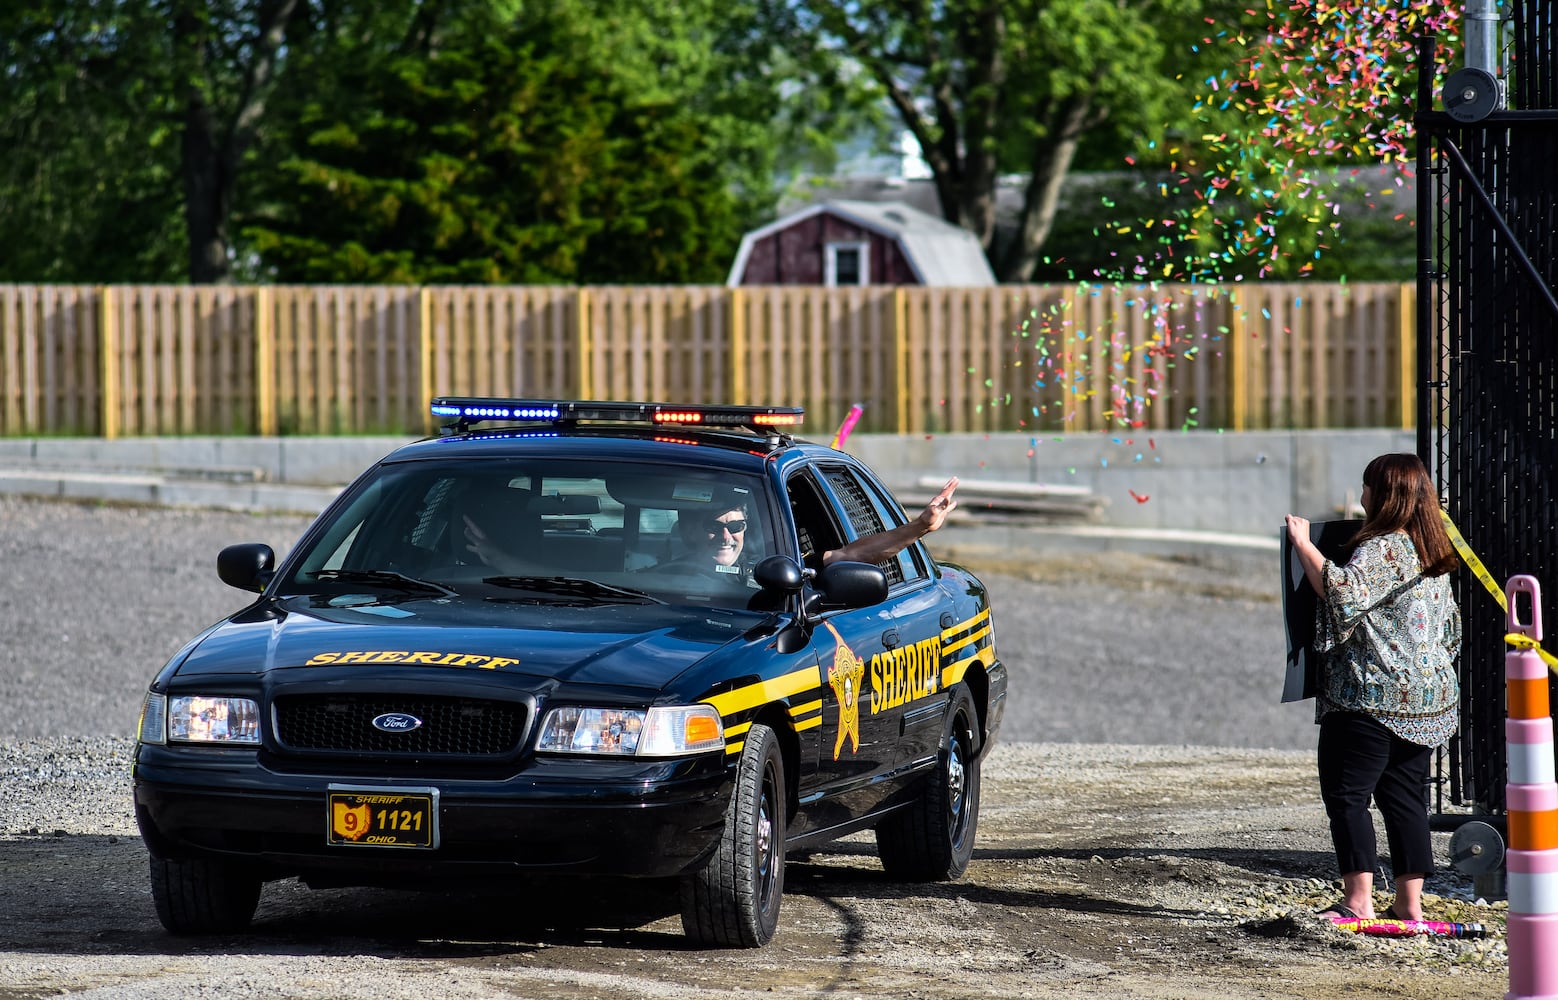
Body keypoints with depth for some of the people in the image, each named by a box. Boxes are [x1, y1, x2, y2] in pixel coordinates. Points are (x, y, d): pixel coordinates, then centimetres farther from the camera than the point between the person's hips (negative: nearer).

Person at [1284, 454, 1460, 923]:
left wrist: (1303, 545, -22)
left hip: (1373, 699, -9)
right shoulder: (1435, 555, 14)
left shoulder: (1381, 550, -14)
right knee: (1405, 797, 11)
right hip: (1429, 700, 9)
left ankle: (1358, 901, -10)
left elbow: (1343, 592, -29)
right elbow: (1451, 628, 22)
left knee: (1346, 795, -4)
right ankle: (1410, 903, 9)